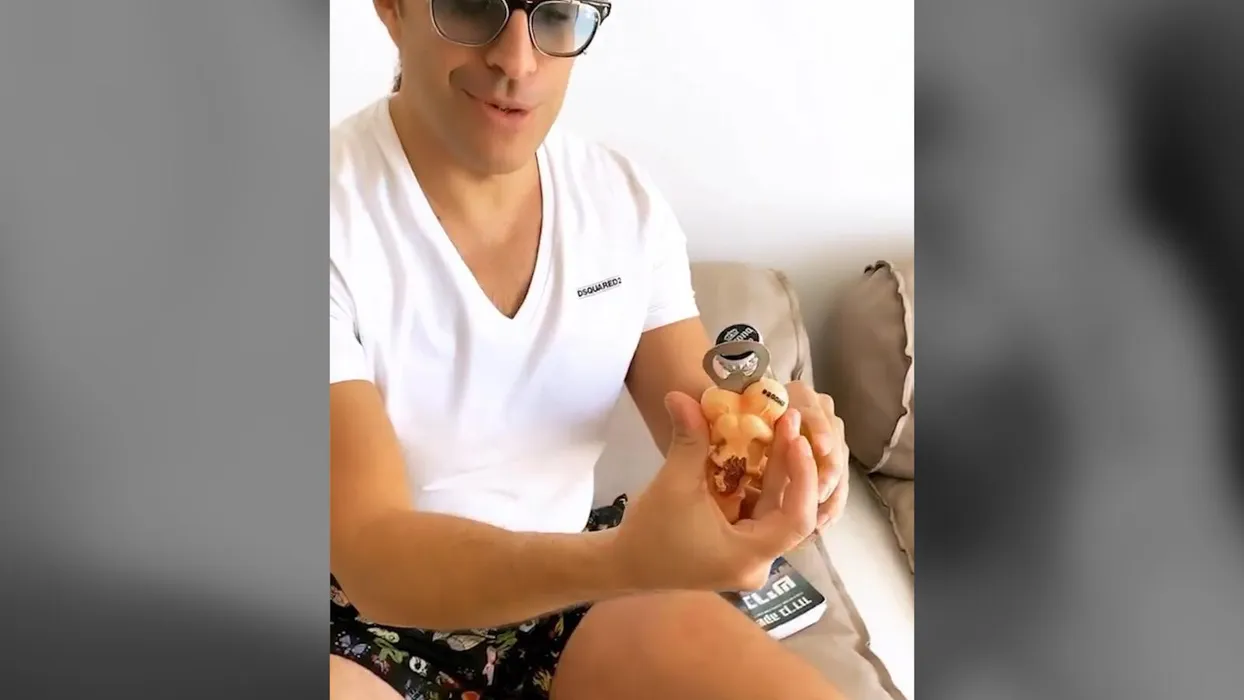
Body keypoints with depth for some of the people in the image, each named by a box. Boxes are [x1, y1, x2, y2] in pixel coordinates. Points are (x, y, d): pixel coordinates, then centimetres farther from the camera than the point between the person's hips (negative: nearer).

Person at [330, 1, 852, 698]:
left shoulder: (628, 201, -1)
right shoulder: (339, 214, -18)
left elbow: (706, 433, 1)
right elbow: (372, 553, -24)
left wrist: (772, 445, -23)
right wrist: (627, 561, -41)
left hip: (571, 578, 5)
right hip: (368, 626, -4)